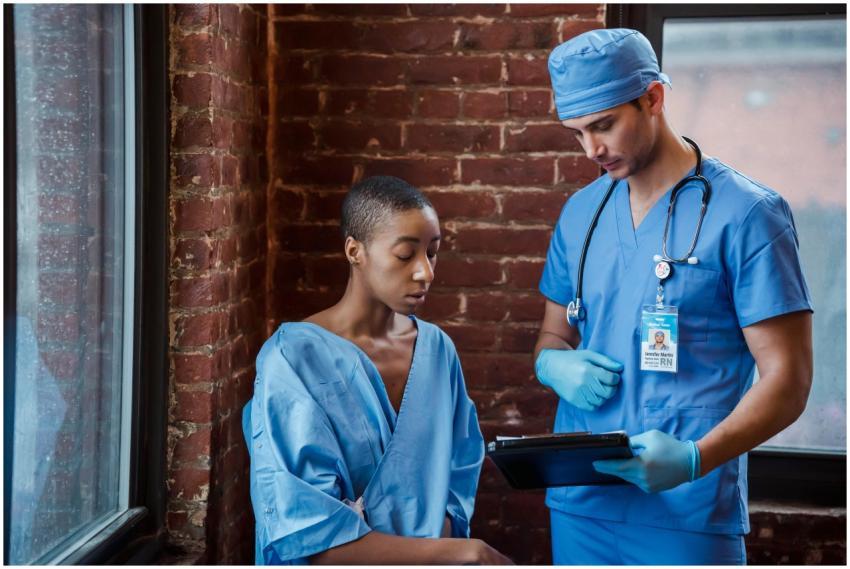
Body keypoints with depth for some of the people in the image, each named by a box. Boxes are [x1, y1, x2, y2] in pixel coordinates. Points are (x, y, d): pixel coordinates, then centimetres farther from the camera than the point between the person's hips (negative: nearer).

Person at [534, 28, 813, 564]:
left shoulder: (746, 213, -7)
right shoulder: (581, 212, 9)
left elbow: (787, 378, -9)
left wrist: (695, 459, -24)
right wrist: (554, 365, -5)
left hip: (688, 514, -5)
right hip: (579, 503, 5)